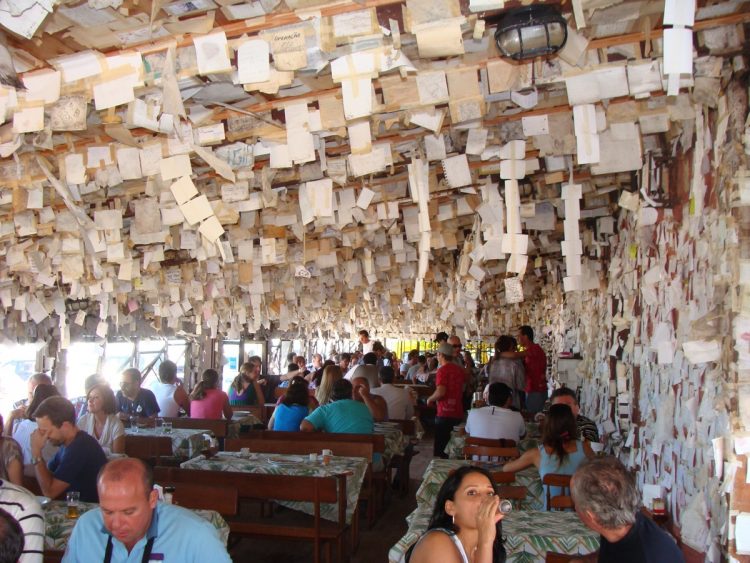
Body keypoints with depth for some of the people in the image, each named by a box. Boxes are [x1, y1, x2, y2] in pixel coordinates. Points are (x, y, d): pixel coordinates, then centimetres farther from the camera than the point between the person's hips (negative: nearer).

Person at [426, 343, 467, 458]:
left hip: (445, 414, -7)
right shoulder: (460, 370, 7)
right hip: (458, 414, 7)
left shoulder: (442, 370, -13)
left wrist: (430, 399, -8)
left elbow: (441, 392, -24)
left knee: (441, 450, 1)